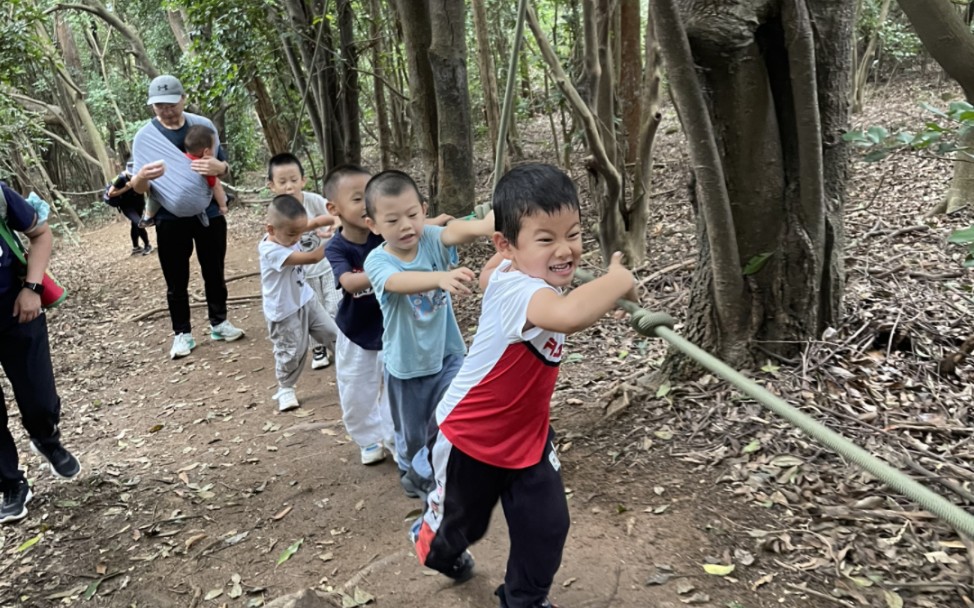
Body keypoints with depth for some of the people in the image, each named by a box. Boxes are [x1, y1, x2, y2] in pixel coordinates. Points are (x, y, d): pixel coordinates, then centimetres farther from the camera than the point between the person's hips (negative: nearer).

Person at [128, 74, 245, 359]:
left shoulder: (204, 125, -1)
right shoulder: (144, 137, -6)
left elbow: (225, 165, 7)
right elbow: (139, 188, -7)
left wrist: (219, 166, -19)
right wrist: (141, 178, -32)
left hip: (209, 213, 2)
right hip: (170, 220, -1)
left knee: (214, 272, 12)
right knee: (176, 280, 5)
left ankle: (219, 323, 27)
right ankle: (182, 333, 17)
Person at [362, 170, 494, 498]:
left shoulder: (431, 239, -13)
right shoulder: (377, 261, -20)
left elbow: (456, 231, -37)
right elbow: (402, 282, -43)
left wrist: (484, 225, -61)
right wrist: (441, 277, -64)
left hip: (447, 353, 1)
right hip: (405, 363, -1)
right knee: (412, 432, 19)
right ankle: (414, 473, 50)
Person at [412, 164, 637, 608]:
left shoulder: (532, 272, -9)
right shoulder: (518, 290, -37)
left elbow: (490, 271, 15)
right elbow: (568, 315, -61)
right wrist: (619, 279, -45)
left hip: (528, 432, 7)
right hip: (470, 436, -6)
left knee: (546, 525, 6)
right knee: (461, 520, 21)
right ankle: (435, 547, 57)